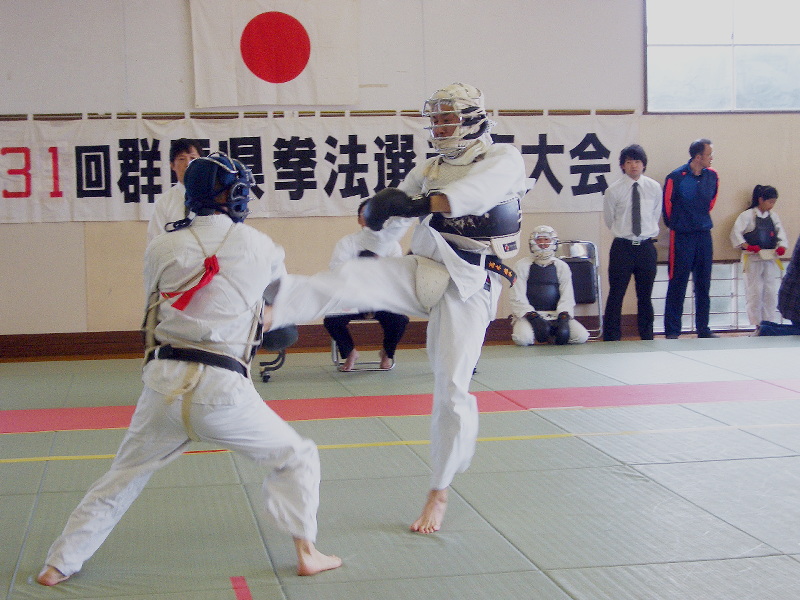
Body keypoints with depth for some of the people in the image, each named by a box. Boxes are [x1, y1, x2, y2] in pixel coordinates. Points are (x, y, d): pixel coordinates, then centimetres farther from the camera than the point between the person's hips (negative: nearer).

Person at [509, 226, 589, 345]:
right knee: (523, 338, -35)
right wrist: (533, 317, -20)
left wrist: (564, 317, -17)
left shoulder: (562, 267, 10)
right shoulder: (521, 266, 2)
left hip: (556, 315, 2)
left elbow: (567, 297, 3)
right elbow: (518, 298, -6)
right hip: (527, 316, -2)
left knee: (581, 336, -22)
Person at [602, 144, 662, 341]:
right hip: (622, 247, -2)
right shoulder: (613, 190, -5)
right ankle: (611, 338, 6)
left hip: (646, 247, 2)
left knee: (645, 295, 11)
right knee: (616, 295, 0)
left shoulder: (654, 188, 3)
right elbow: (609, 220, 8)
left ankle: (647, 336, 20)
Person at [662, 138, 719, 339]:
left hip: (704, 235, 5)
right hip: (682, 237, -5)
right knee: (677, 285, -1)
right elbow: (667, 206, 0)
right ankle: (672, 331, 5)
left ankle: (703, 328, 17)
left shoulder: (712, 176, 3)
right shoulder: (676, 177, -12)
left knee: (703, 284, 9)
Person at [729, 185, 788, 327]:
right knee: (755, 292, -3)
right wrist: (747, 246, -22)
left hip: (771, 259, 5)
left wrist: (781, 246, -11)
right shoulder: (747, 215, -4)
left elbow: (781, 234, 9)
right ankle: (756, 324, 3)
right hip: (753, 260, -5)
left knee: (771, 293, 3)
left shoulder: (774, 216, 12)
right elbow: (735, 233, -10)